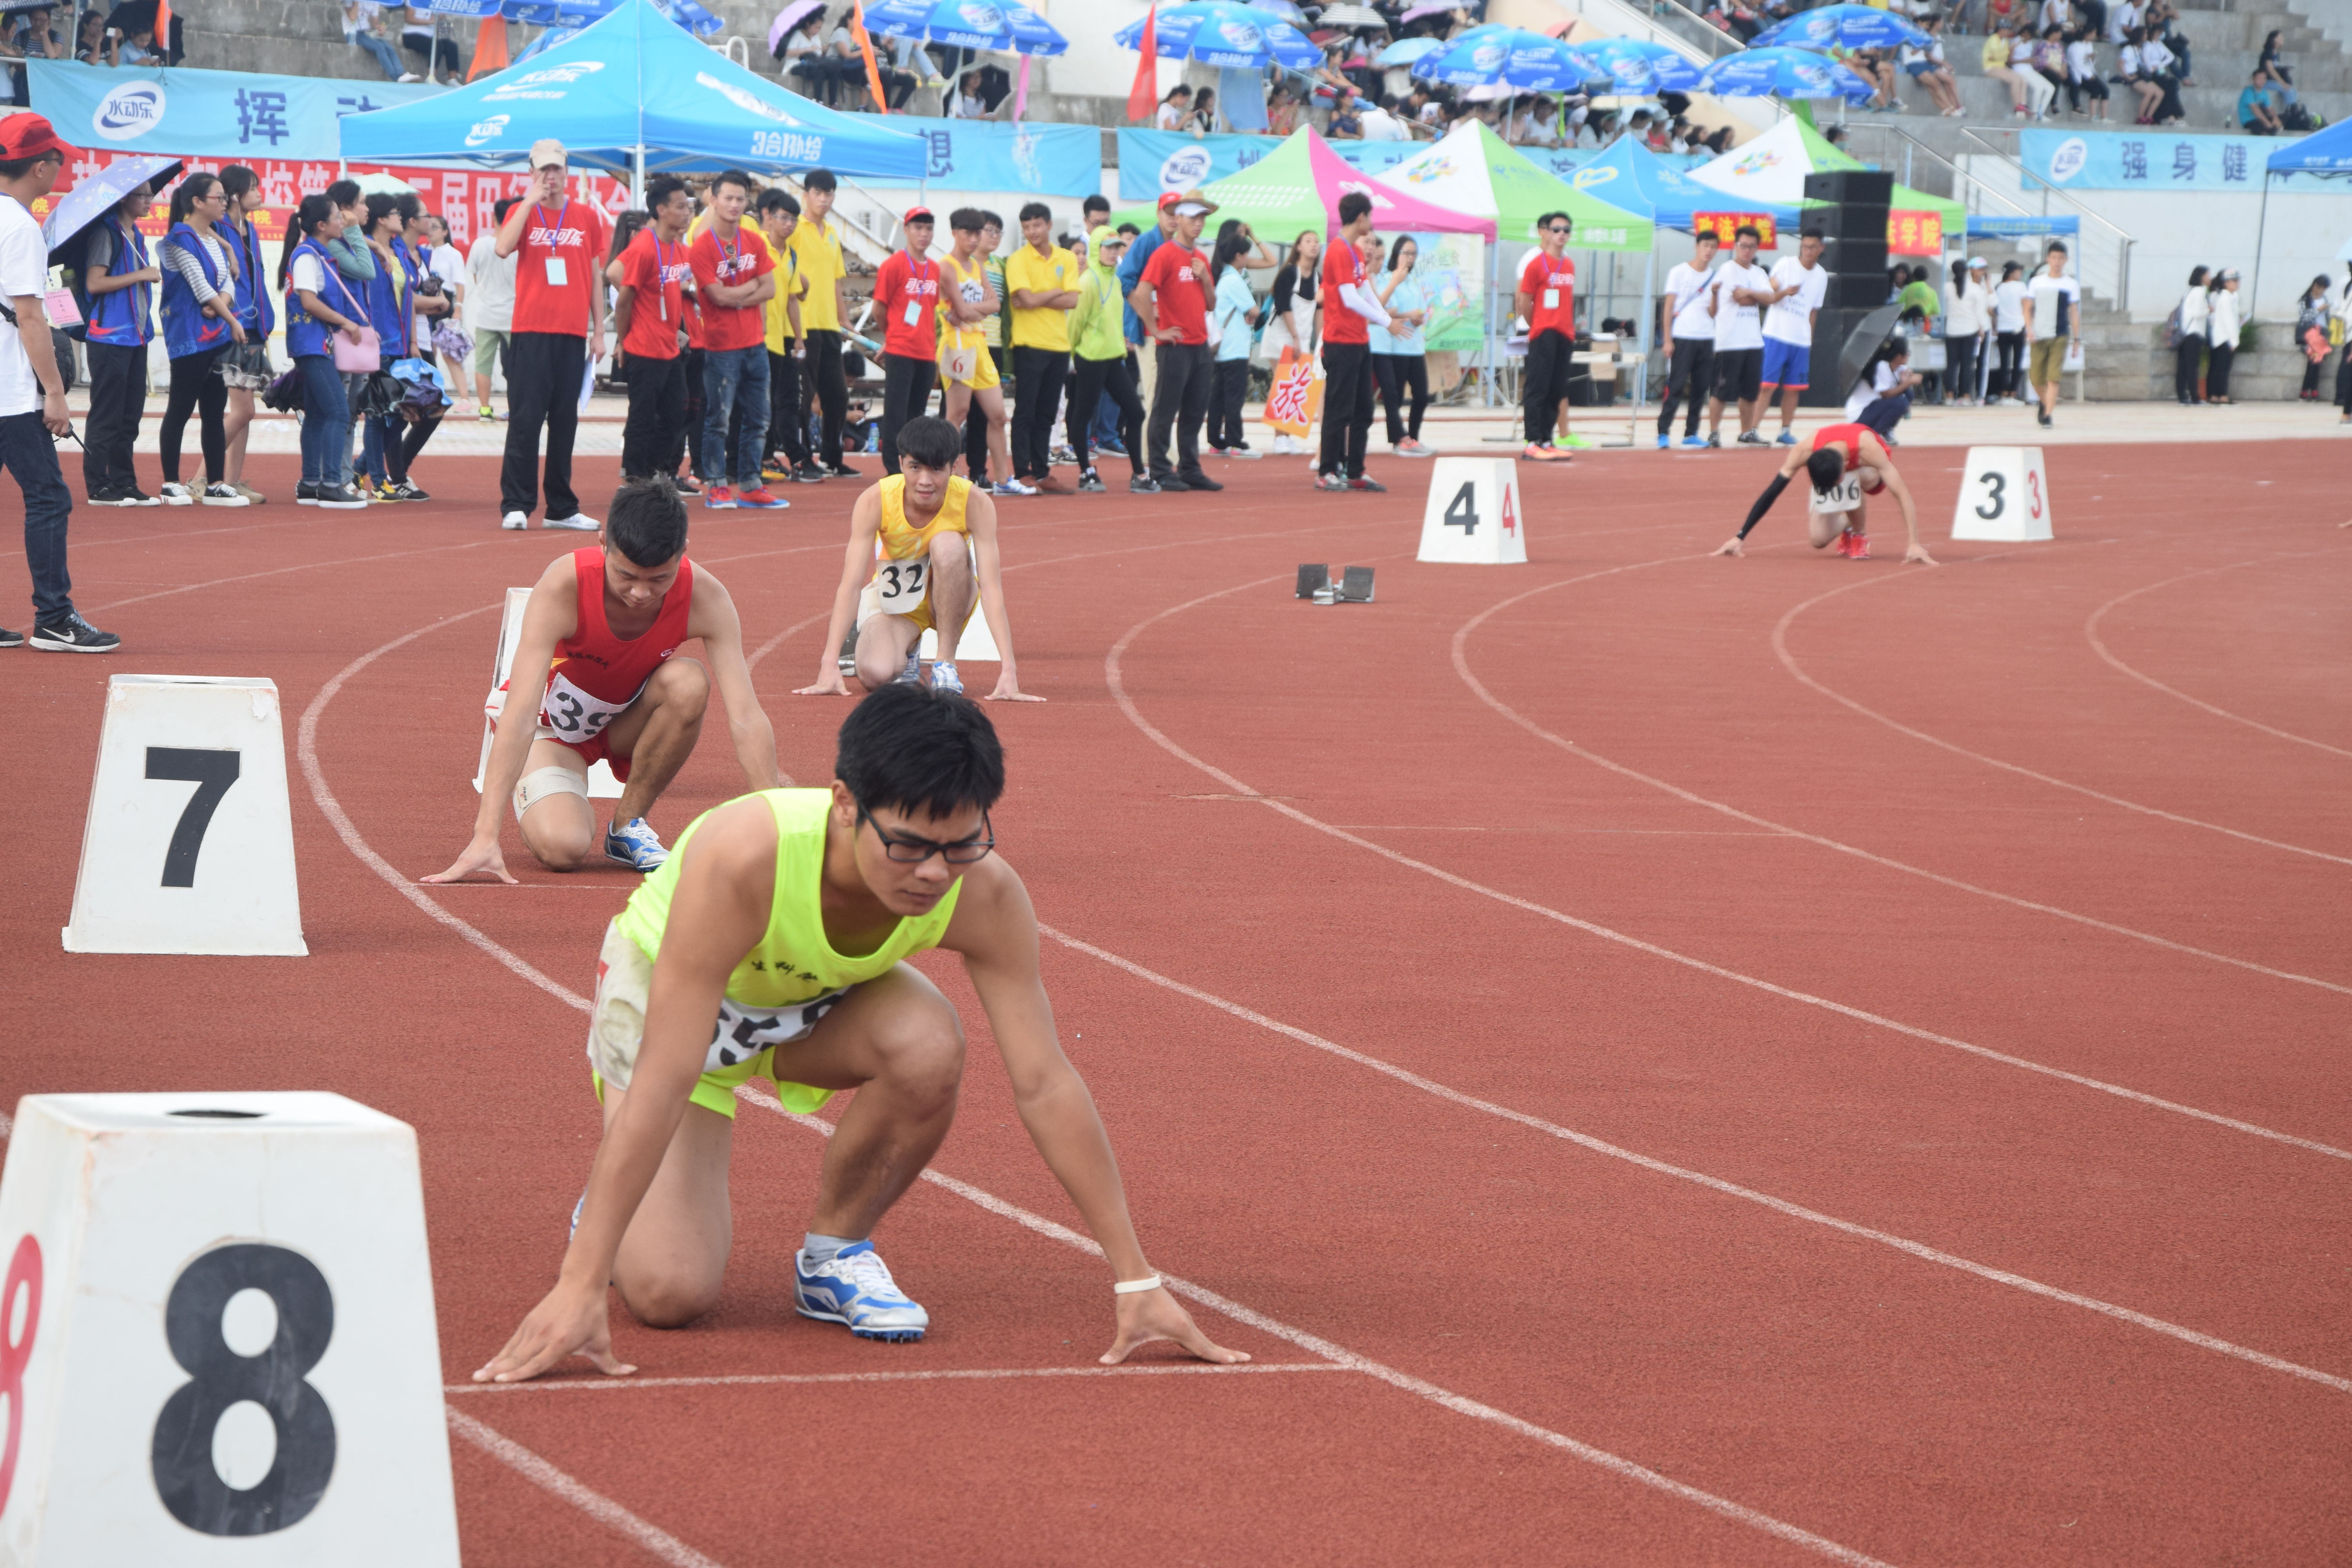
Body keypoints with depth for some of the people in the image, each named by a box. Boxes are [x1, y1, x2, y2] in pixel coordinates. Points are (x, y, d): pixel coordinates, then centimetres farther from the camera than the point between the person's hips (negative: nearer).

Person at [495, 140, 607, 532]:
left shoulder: (587, 216, 10)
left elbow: (594, 276, 13)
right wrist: (532, 200, -12)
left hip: (572, 335, 2)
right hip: (531, 333, -2)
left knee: (565, 422, 6)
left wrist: (598, 331, 8)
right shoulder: (523, 212, 4)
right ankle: (515, 506, -5)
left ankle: (561, 508, 10)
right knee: (525, 420, -6)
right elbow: (504, 248, -16)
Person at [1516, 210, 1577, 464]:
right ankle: (1533, 444, -5)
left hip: (1565, 336, 6)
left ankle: (1546, 441, 12)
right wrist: (1538, 328, 2)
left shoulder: (1569, 266, 13)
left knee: (1557, 391, 7)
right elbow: (1524, 302, -5)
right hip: (1543, 336, -6)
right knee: (1538, 389, -6)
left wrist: (1571, 331, 12)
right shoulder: (1536, 263, -6)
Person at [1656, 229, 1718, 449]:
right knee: (1676, 387, -9)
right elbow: (1668, 307, 0)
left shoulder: (1714, 276, 11)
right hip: (1682, 338, -4)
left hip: (1706, 340, 4)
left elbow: (1712, 313, 6)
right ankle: (1663, 433, -7)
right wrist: (1667, 340, -6)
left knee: (1700, 389, 4)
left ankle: (1691, 434, 11)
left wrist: (1715, 293, -12)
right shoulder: (1680, 272, 1)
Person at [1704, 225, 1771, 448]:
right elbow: (1740, 299, -14)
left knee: (1750, 392, 10)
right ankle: (1714, 433, 2)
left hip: (1753, 341, 6)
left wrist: (1749, 292, -14)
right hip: (1729, 343, -6)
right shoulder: (1726, 271, -5)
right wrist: (1759, 295, 1)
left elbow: (1769, 299, -1)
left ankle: (1747, 432, 22)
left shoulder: (1759, 274, 14)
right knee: (1722, 391, -5)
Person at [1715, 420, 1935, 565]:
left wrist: (1914, 543, -48)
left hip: (1870, 471, -2)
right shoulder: (1804, 452, -36)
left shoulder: (1868, 449, -42)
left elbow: (1902, 494, -41)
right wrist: (1740, 537, -29)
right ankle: (1848, 525, 15)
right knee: (1819, 540, -20)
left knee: (1860, 478, -40)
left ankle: (1859, 535, -14)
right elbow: (1771, 493, -28)